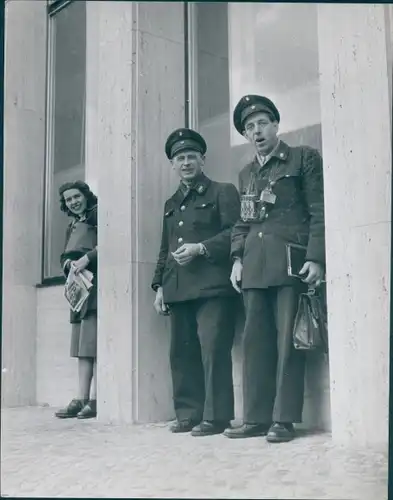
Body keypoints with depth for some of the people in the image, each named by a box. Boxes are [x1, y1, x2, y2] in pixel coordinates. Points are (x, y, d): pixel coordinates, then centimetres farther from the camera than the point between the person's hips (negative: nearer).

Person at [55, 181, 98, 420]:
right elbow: (64, 257, 23)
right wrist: (69, 263, 1)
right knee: (82, 346, 4)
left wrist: (87, 259, -18)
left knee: (94, 345, -12)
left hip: (95, 284, -8)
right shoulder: (72, 226, 26)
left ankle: (95, 400, -13)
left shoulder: (98, 214, 3)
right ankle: (82, 399, 4)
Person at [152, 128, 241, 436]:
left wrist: (201, 248, -15)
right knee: (182, 353, 5)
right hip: (179, 289, 7)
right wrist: (160, 285, 15)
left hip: (213, 287, -6)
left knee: (213, 350, -10)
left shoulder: (223, 192, 6)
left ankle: (216, 417, -4)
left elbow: (234, 232, -6)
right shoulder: (171, 204, 24)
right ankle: (188, 413, 13)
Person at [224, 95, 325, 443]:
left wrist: (316, 258, -12)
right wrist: (237, 259, 7)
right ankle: (256, 417, 10)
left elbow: (319, 212, -3)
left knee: (287, 341, -3)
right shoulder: (246, 174, 21)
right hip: (255, 267, 5)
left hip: (291, 263, -5)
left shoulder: (304, 158, 5)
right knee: (255, 341, 4)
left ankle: (284, 419, 2)